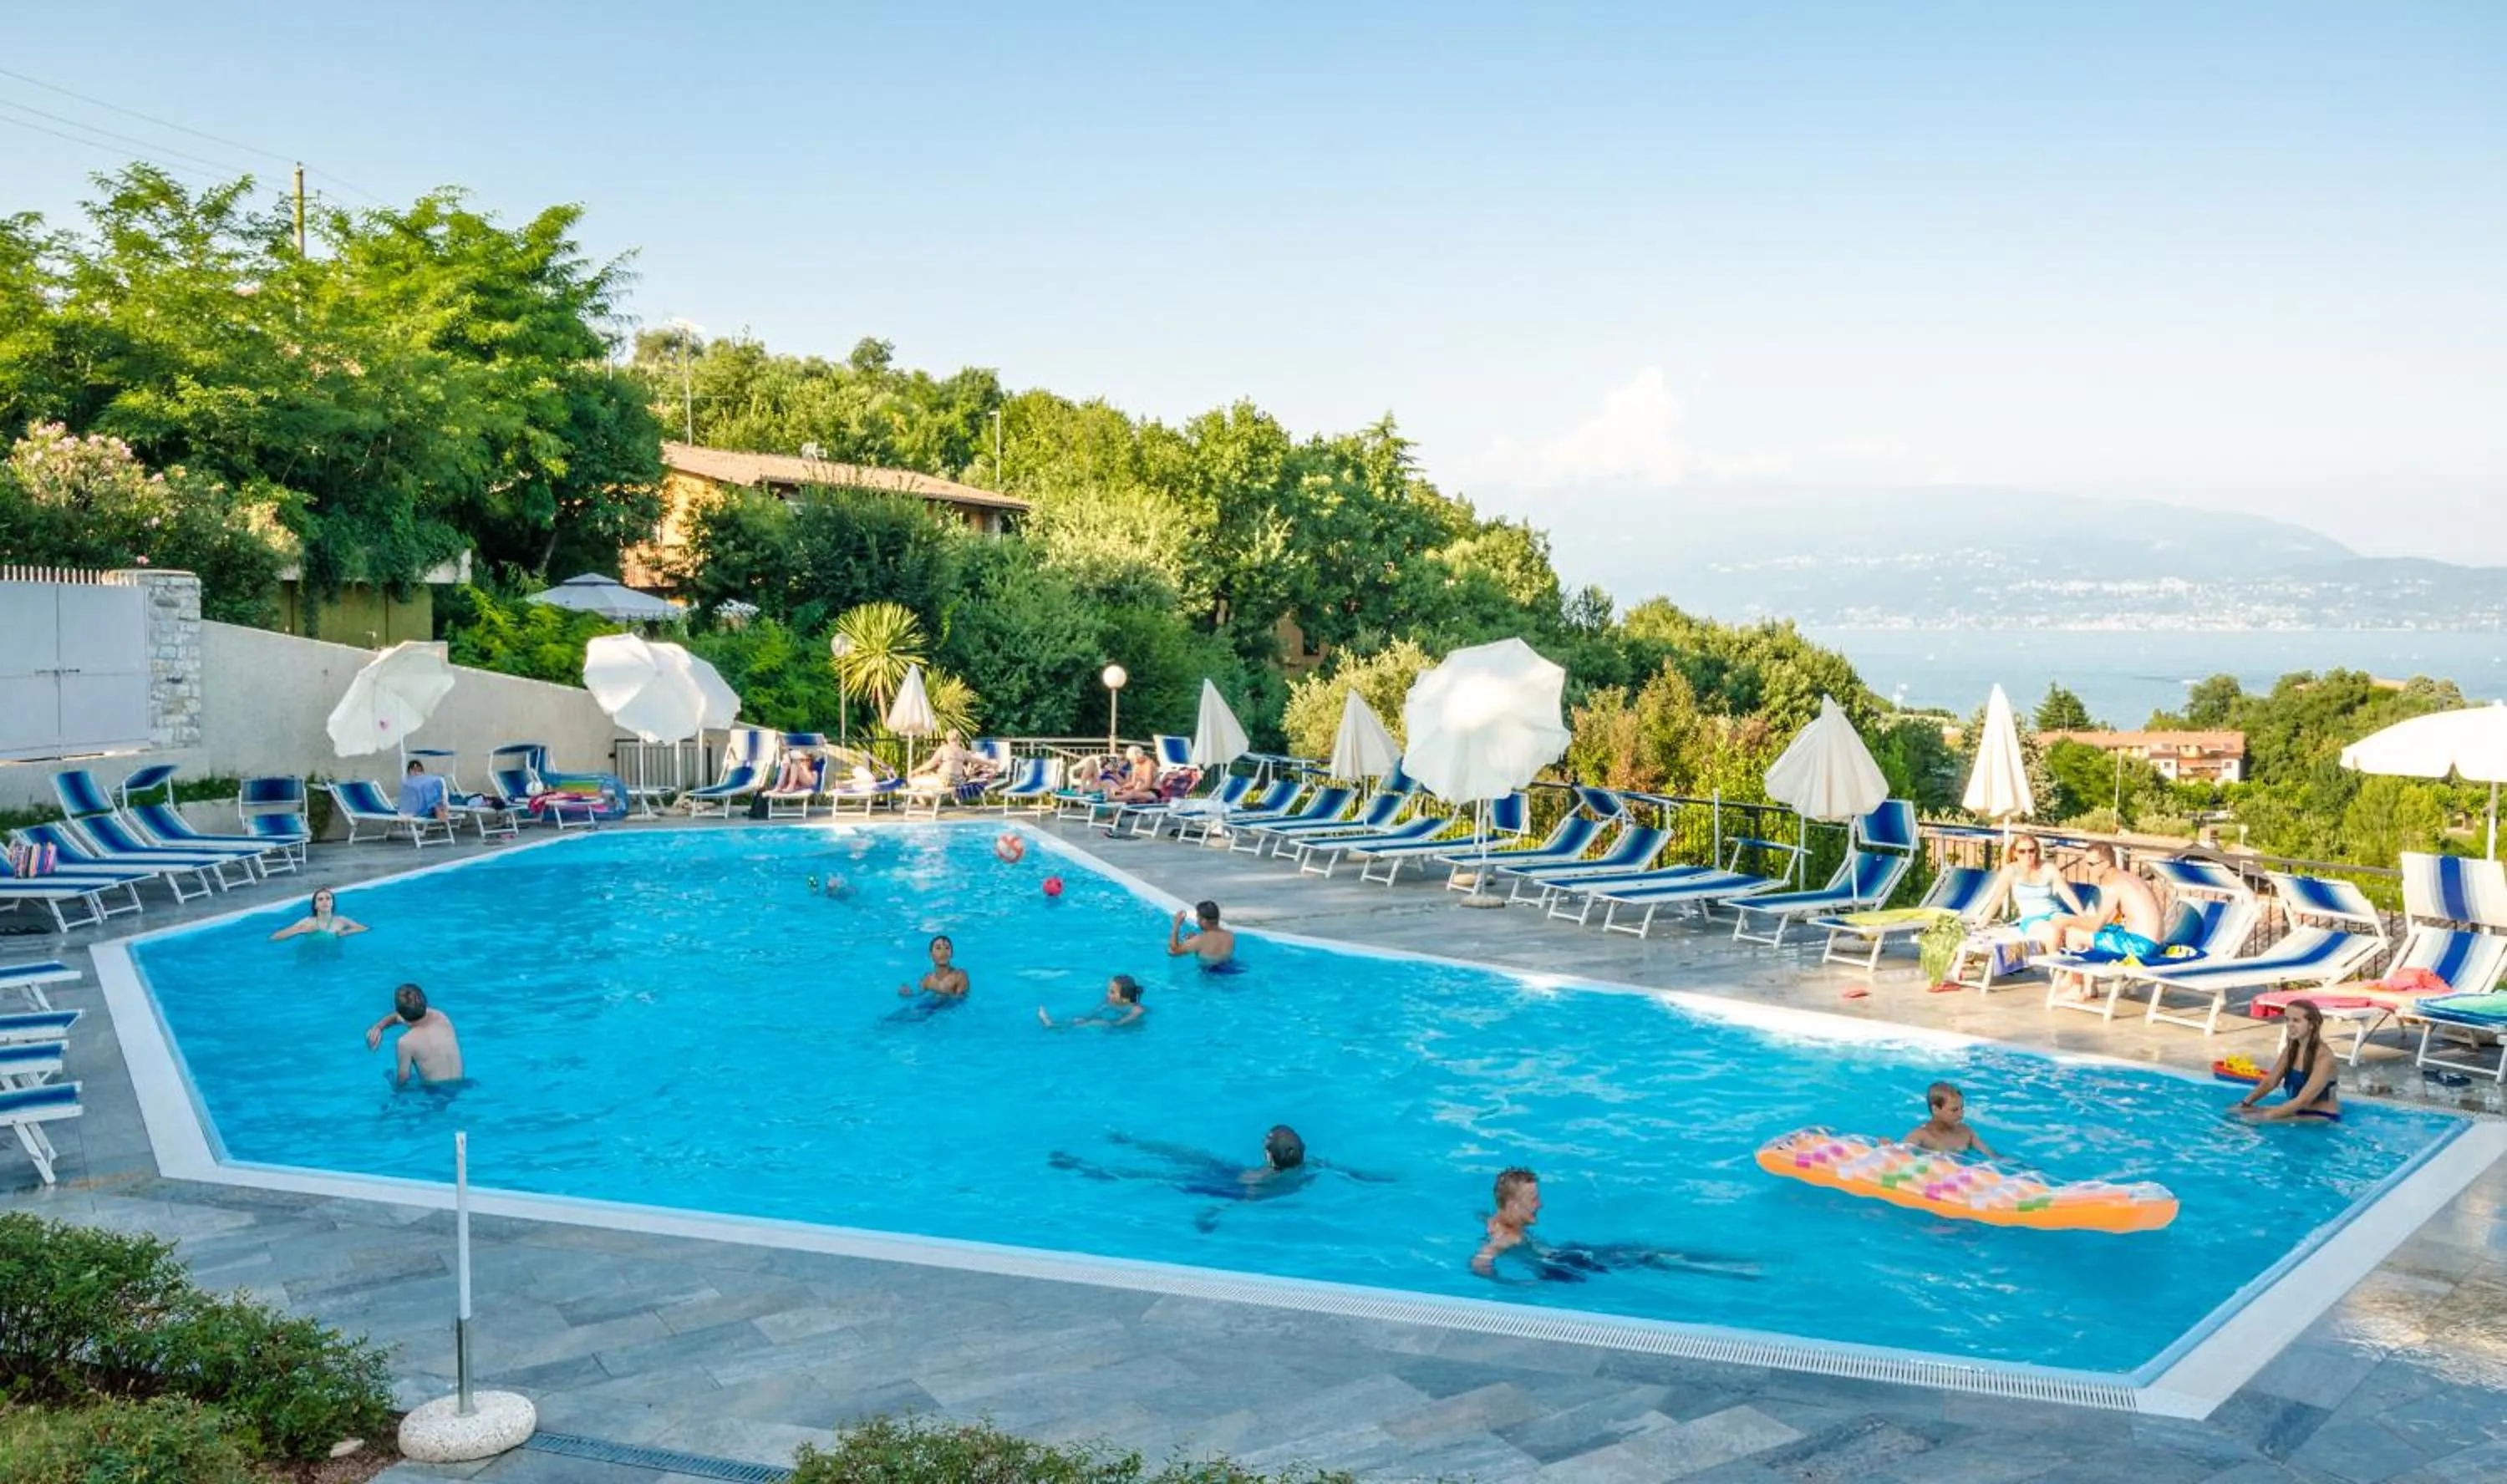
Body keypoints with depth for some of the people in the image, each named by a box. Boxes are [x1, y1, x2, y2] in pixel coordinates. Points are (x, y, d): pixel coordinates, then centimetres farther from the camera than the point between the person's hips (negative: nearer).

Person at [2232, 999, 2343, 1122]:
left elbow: (2303, 1100, -27)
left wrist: (2266, 1116, -30)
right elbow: (2270, 1081, 6)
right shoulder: (2290, 1050, 2)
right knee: (2239, 1113, -5)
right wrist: (2245, 1103, -8)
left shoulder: (2324, 1057, -22)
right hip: (2298, 1112, 8)